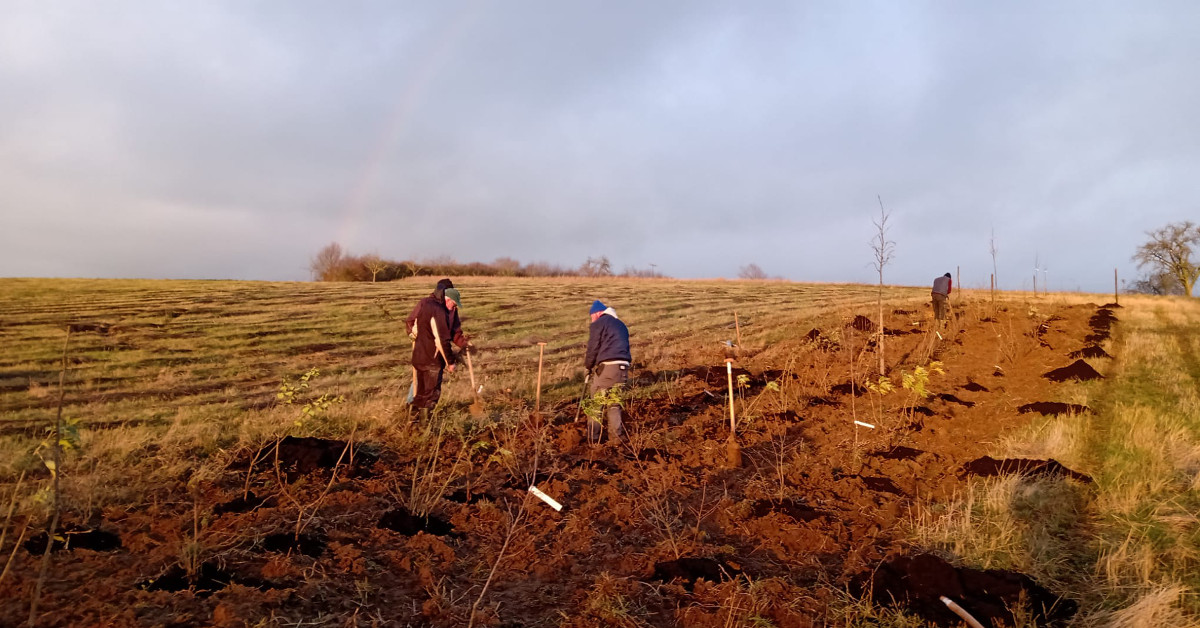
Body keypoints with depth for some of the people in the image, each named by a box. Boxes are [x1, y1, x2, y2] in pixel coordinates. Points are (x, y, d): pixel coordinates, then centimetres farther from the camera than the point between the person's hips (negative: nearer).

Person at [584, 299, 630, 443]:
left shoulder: (598, 324, 2)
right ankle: (616, 436, 14)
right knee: (614, 403, 16)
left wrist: (588, 366, 14)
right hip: (623, 368, 7)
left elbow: (593, 348, -2)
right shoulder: (621, 325, 25)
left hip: (606, 367, -7)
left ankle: (593, 439, 5)